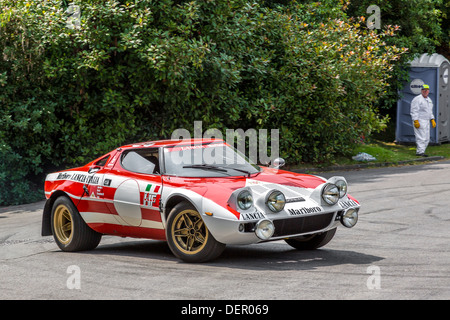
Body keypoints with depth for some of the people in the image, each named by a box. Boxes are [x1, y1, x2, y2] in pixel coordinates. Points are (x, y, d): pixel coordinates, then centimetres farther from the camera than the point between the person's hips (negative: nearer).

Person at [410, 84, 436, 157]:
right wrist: (416, 121, -21)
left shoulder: (429, 100, 18)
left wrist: (432, 120, 19)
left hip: (426, 122, 9)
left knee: (426, 139, 7)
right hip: (419, 122, -9)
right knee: (421, 138, -13)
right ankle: (420, 152, -12)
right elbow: (414, 111, -14)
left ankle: (419, 152, 13)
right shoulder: (417, 99, -10)